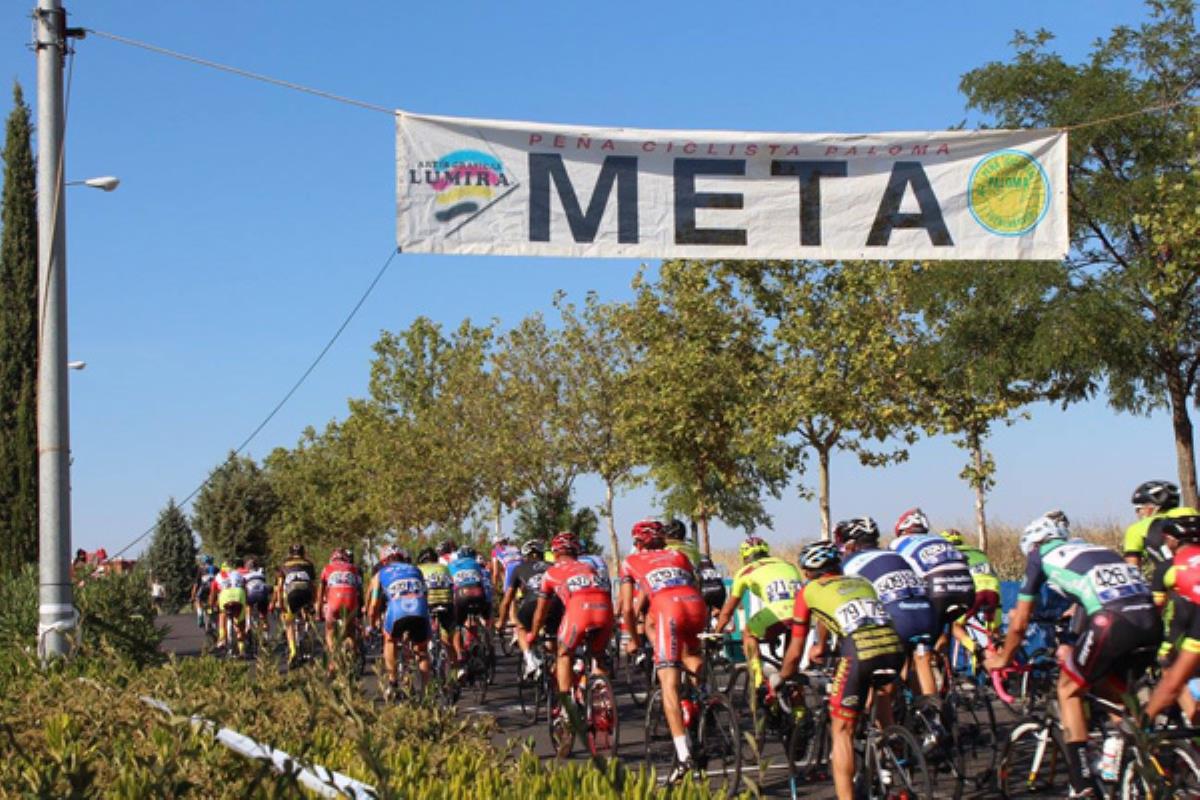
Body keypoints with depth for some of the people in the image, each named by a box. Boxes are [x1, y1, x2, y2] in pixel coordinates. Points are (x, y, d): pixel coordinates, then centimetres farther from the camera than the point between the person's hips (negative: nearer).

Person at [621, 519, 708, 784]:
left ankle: (684, 756, -16)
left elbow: (629, 608, 21)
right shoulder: (679, 556, 34)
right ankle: (692, 659, 10)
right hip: (699, 611, 3)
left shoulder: (631, 562, 26)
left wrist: (633, 639, 37)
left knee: (669, 686, -4)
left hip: (670, 611, -3)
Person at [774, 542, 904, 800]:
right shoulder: (861, 581, 32)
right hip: (894, 646, 5)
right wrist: (821, 647, 65)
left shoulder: (809, 591, 20)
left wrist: (779, 679, 41)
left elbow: (795, 653, 23)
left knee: (841, 730, 10)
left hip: (860, 653, -5)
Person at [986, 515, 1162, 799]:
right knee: (1100, 680, 29)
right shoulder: (1090, 548, 34)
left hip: (1114, 620, -6)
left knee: (1069, 690, 12)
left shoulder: (1040, 555, 19)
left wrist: (1002, 660, 38)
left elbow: (1019, 624, 22)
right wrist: (1076, 652, 55)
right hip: (1152, 619, 6)